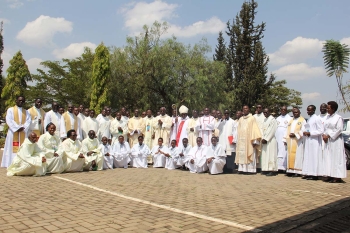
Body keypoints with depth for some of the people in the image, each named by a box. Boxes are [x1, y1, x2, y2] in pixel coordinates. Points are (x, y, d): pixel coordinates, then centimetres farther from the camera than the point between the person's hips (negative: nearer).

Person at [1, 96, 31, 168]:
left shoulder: (26, 112, 17)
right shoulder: (10, 110, 7)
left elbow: (28, 121, 5)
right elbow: (9, 120, -6)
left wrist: (23, 128, -14)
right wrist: (17, 128, -16)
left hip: (23, 133, 3)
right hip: (13, 132, -3)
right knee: (12, 148, -5)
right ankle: (11, 164, -5)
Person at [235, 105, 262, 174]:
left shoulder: (252, 118, 1)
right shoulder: (241, 119, 16)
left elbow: (255, 129, -5)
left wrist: (255, 141, -14)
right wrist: (237, 141, 9)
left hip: (249, 140, -5)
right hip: (241, 140, 5)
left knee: (249, 155, -4)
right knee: (242, 155, 2)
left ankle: (250, 170, -1)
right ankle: (242, 169, 6)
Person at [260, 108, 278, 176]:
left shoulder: (272, 119, -7)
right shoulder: (265, 120, 18)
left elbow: (271, 130, -14)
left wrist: (266, 139, -15)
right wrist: (263, 139, 5)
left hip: (270, 140, -8)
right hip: (265, 140, 8)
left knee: (270, 155, -8)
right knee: (265, 155, 6)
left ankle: (273, 170, -6)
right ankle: (266, 169, 10)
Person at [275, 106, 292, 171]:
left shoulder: (289, 118, 4)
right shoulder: (278, 119, 18)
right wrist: (274, 137, 3)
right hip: (277, 138, 4)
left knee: (284, 152, -6)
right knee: (278, 152, 1)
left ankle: (284, 167, -5)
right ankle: (278, 166, 3)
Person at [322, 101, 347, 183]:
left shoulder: (338, 118, -9)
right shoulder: (328, 117, 13)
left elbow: (339, 129, -14)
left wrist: (328, 135, -15)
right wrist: (324, 135, -1)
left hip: (336, 141, -8)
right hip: (328, 141, 8)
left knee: (336, 158, -7)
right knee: (328, 158, 7)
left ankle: (338, 177, -5)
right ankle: (331, 176, 13)